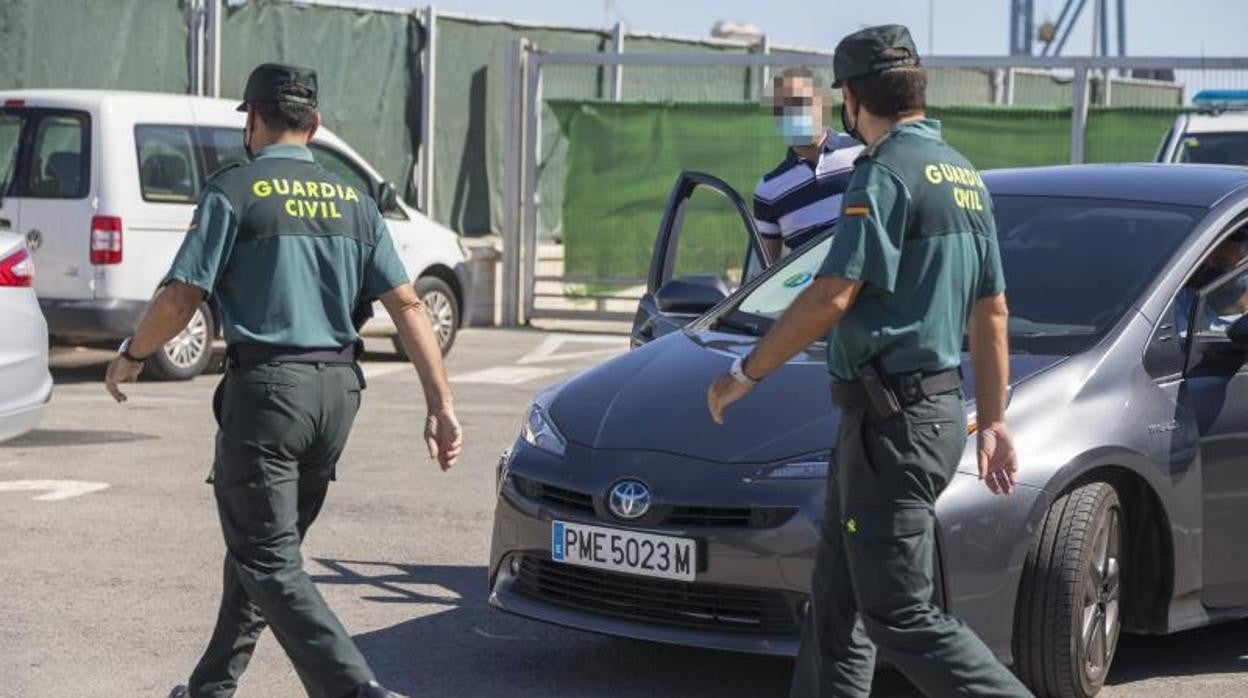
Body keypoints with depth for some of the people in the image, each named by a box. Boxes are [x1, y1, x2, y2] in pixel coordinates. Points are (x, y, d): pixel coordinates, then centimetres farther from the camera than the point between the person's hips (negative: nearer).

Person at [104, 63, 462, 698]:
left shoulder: (234, 191, -5)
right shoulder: (354, 201, 11)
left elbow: (180, 297, -9)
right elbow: (406, 304, 4)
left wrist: (131, 356, 9)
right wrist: (441, 405, 2)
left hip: (267, 387, -6)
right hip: (339, 390, 6)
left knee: (269, 561, -5)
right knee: (263, 544, 19)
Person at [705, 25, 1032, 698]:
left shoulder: (886, 172, -14)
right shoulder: (964, 175, 16)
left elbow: (832, 295, -21)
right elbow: (992, 310, 19)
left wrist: (746, 373, -11)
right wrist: (993, 421, 23)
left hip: (892, 420, -10)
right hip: (936, 408, 10)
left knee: (899, 614, -7)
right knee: (838, 600, 14)